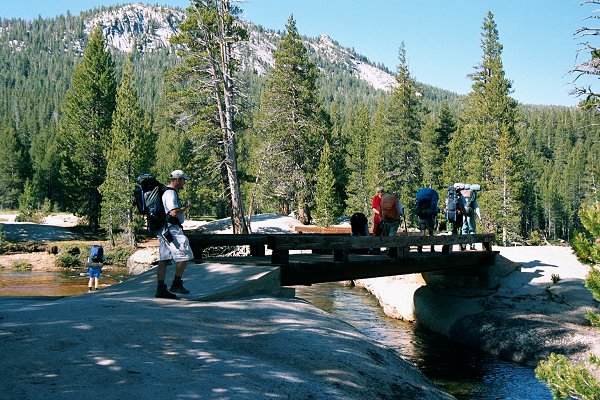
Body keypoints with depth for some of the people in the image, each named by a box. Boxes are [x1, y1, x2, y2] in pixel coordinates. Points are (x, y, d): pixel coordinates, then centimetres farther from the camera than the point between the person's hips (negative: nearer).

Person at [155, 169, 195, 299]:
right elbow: (174, 212, -24)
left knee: (164, 259, 7)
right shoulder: (170, 194, -14)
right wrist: (186, 206, -10)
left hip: (165, 230, 11)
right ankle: (176, 284, -4)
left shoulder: (169, 192, 20)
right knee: (184, 255, -8)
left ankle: (161, 289, 8)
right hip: (171, 229, -11)